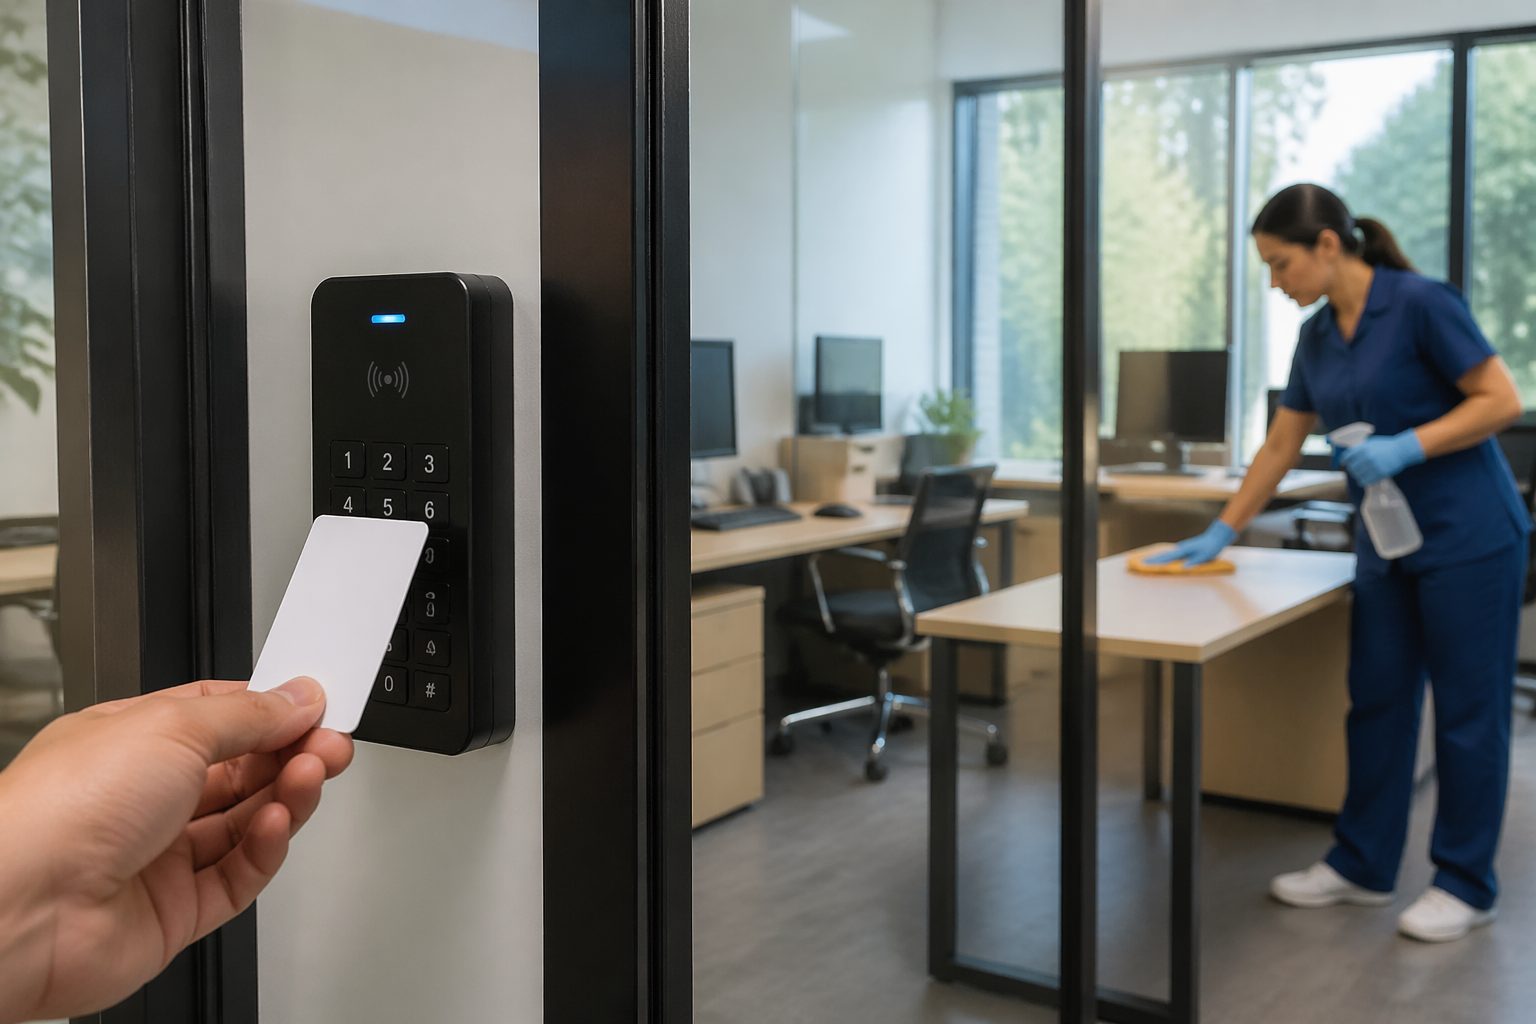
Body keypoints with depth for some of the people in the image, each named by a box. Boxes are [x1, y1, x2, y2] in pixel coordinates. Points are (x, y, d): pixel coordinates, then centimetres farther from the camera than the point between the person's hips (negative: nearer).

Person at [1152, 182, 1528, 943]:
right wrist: (1221, 532, 13)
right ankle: (1362, 866, 22)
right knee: (1376, 701, 11)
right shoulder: (1318, 336, 7)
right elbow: (1280, 447, 13)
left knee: (1468, 708, 3)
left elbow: (1502, 401, -15)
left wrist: (1406, 445, -24)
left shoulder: (1421, 303, -16)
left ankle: (1466, 884, 15)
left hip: (1469, 536, -8)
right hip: (1386, 541, 8)